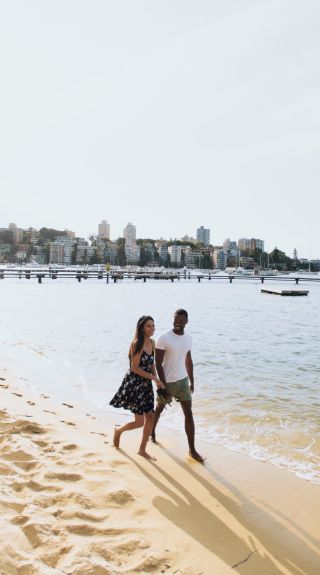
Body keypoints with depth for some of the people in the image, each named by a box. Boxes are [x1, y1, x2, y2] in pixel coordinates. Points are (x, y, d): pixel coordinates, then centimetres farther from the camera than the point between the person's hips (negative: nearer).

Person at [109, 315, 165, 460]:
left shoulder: (152, 343, 4)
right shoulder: (137, 343, -19)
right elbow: (134, 368, -19)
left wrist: (156, 380, 3)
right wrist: (154, 378, -17)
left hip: (146, 384, 7)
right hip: (133, 383, -7)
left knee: (150, 418, 7)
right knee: (140, 421, -1)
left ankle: (142, 450, 24)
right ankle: (119, 430, 30)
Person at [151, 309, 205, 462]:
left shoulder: (188, 338, 1)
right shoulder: (164, 339, -17)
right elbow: (158, 364, -16)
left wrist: (192, 381, 15)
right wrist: (164, 385, -18)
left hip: (183, 380, 4)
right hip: (167, 381, -4)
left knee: (189, 413, -1)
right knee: (159, 409, 18)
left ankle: (192, 449, 7)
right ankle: (152, 432, 47)